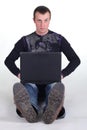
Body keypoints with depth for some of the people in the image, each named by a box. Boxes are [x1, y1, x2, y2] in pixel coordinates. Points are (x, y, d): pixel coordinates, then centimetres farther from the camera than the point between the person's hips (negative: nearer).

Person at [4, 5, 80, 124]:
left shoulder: (59, 39, 10)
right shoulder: (25, 41, 12)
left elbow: (75, 60, 7)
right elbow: (9, 61, 10)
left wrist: (62, 74, -9)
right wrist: (19, 74, -9)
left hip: (52, 81, 0)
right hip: (31, 81, 0)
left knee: (58, 87, -38)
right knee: (18, 87, -37)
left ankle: (53, 110, -69)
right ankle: (29, 111, -69)